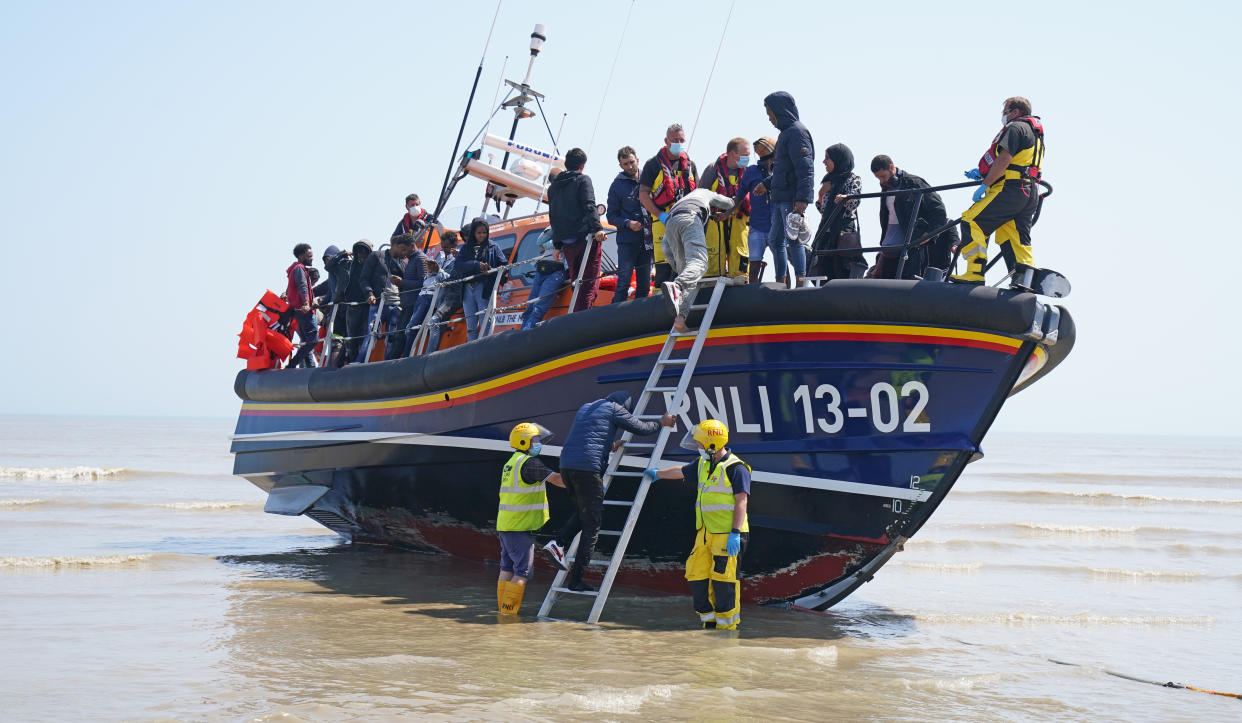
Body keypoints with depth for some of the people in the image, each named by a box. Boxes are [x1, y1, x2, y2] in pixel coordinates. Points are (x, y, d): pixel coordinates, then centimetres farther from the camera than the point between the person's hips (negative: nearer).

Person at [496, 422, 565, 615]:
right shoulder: (528, 463, -14)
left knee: (508, 567, 12)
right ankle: (509, 609, -7)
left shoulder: (512, 462, 16)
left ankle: (503, 608, 15)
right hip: (519, 527, -10)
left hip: (506, 525, 10)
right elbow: (555, 479, -18)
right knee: (523, 570, -6)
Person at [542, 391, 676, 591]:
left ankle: (557, 543, 2)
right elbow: (641, 428, 9)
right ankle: (576, 579, -3)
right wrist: (661, 423, 26)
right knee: (591, 524, 0)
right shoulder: (614, 409, 5)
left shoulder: (585, 408, 26)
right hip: (588, 468, -7)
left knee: (583, 513, 26)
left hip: (566, 466, 7)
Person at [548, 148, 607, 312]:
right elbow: (589, 206, -14)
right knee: (589, 284, -9)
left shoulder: (553, 187, 20)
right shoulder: (583, 180, 1)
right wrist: (597, 228, -22)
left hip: (566, 242, 6)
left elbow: (552, 216, 22)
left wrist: (557, 244, 25)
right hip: (585, 237, -6)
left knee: (577, 283, 15)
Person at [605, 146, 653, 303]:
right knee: (624, 282, -9)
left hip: (647, 241, 4)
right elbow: (612, 216, 1)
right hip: (627, 241, -4)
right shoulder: (617, 185, 3)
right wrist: (628, 223, -16)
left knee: (645, 284, 8)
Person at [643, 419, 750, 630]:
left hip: (727, 534, -8)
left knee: (723, 577, -9)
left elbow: (742, 502, -17)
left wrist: (735, 533, -24)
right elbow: (681, 472, 33)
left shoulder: (735, 468, -12)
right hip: (705, 532, 8)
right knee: (696, 574, 5)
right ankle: (708, 619, 16)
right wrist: (657, 474, 48)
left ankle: (727, 624, 0)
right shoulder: (703, 464, 14)